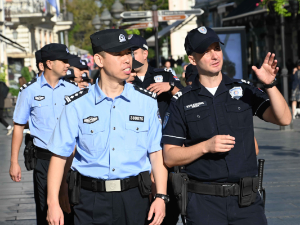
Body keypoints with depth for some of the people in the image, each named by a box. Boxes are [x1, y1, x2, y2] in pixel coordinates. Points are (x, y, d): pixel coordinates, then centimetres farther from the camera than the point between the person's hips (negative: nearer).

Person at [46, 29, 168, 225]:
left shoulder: (146, 102, 4)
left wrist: (161, 197, -5)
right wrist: (53, 203, -6)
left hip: (134, 196, 1)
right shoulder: (77, 105, -1)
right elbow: (60, 155, 0)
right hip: (91, 200, -1)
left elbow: (157, 153, 4)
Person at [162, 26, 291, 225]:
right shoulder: (182, 102, 2)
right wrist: (206, 146, -14)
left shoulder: (244, 90, 8)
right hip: (204, 202, -1)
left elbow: (283, 119, -2)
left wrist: (270, 85, -16)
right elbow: (170, 157, 0)